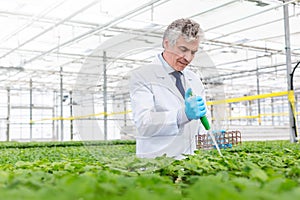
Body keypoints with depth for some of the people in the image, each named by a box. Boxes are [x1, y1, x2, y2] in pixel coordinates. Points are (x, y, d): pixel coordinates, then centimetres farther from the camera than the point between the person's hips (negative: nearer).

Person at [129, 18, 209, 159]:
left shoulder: (195, 80, 19)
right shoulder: (142, 76, -1)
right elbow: (143, 123, -14)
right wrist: (183, 114, -25)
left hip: (192, 162, 5)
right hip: (156, 163, -4)